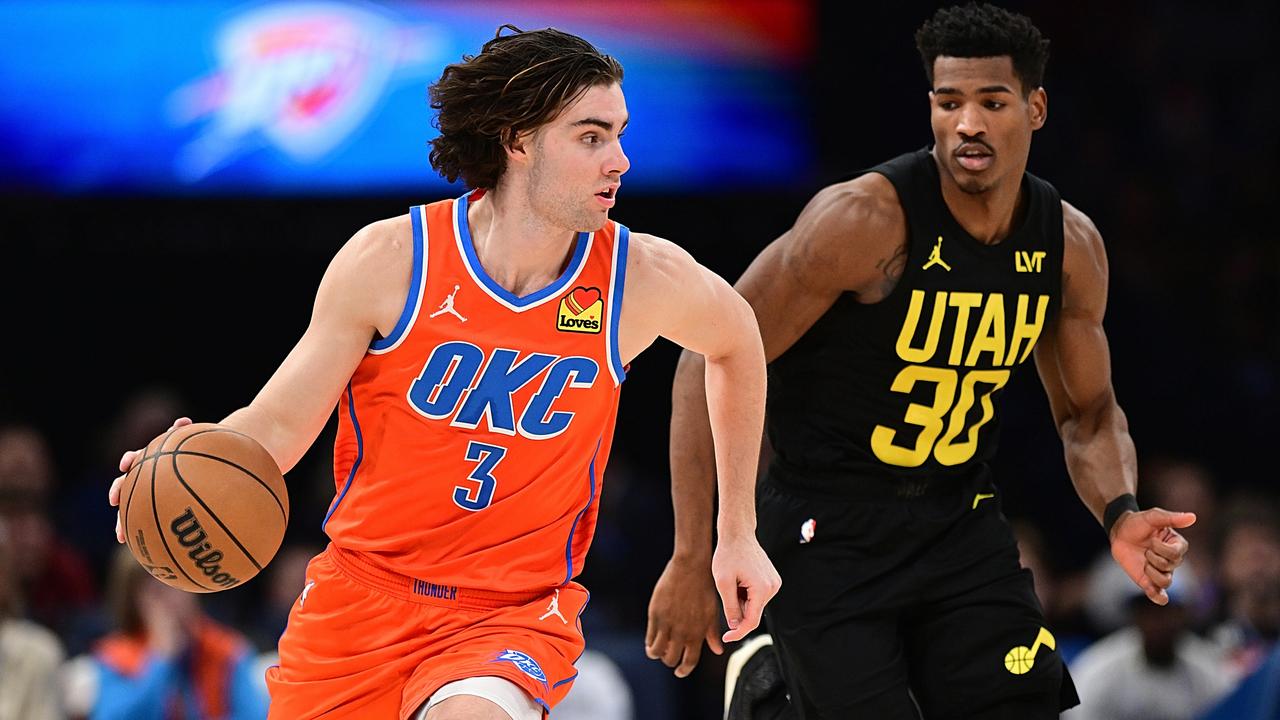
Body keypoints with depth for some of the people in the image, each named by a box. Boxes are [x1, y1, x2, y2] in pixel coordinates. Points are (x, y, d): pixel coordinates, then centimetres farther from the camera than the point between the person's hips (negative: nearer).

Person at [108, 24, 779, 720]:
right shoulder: (391, 260, -10)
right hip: (361, 594, 2)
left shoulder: (641, 278, -7)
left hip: (512, 616, -1)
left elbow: (734, 340, 16)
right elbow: (278, 425, -5)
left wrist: (738, 533, 18)